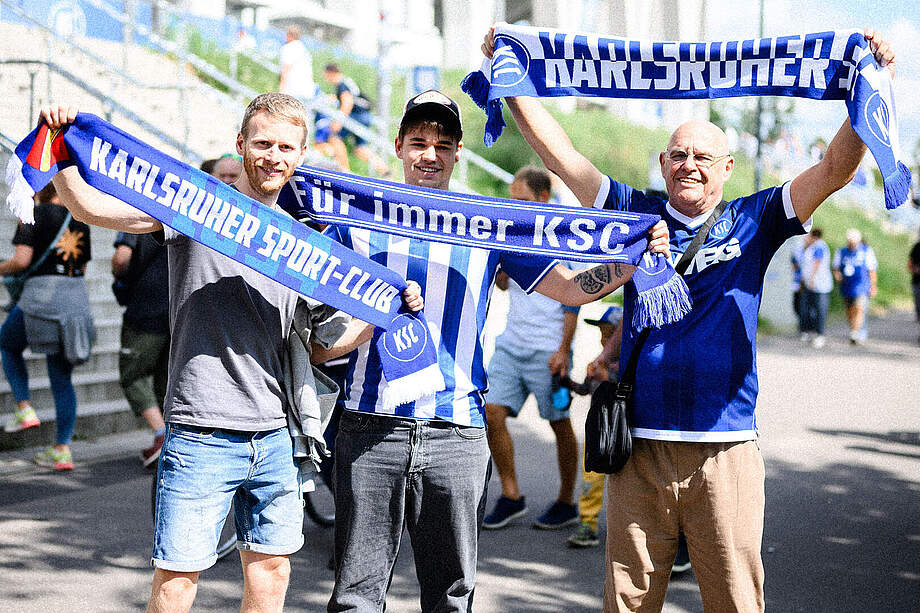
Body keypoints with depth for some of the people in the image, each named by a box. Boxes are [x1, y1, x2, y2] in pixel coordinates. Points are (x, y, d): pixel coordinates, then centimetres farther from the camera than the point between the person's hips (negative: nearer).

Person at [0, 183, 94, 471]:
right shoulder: (80, 220, 14)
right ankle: (62, 450, 8)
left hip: (42, 296, -5)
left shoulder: (35, 214, -4)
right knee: (61, 377, 10)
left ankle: (25, 409, 11)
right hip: (77, 296, 5)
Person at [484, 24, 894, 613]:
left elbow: (835, 168, -3)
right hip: (640, 448, 1)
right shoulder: (636, 216, 8)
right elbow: (560, 153, 7)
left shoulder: (752, 224, 6)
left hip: (725, 451, -1)